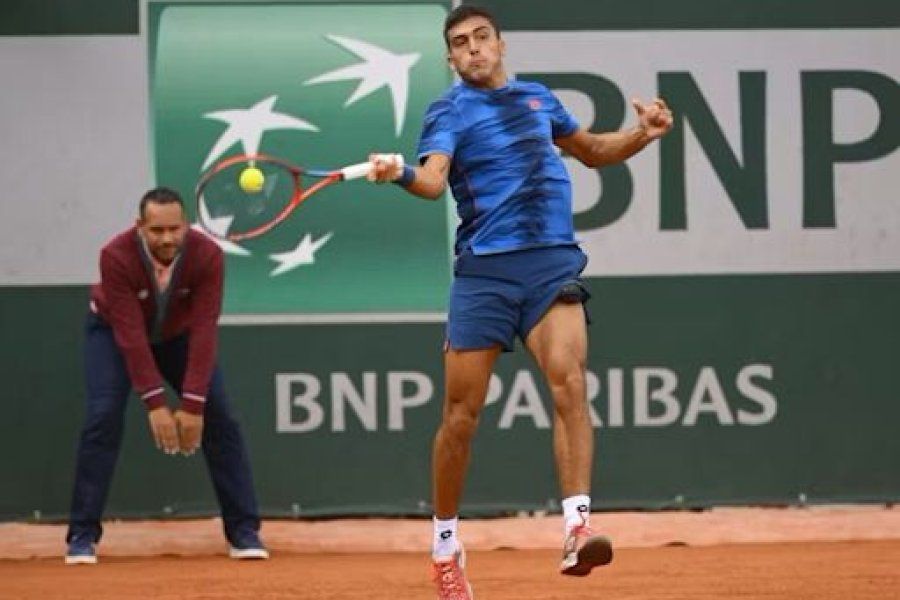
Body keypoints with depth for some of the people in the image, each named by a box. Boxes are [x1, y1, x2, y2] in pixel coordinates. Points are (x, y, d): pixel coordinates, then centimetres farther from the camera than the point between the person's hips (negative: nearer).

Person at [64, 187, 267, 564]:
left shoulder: (207, 256, -30)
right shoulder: (116, 257, -35)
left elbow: (203, 331, -31)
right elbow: (129, 334, -36)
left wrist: (193, 404, -36)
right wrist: (155, 403, -39)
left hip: (179, 334, 2)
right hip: (113, 330, -2)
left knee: (219, 417, -10)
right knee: (103, 417, -19)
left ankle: (244, 532, -3)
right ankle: (82, 536, -12)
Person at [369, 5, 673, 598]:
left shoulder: (537, 97, 15)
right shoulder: (451, 110, 0)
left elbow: (592, 150, 31)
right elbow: (434, 178, -19)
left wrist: (642, 134, 12)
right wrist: (400, 174, -41)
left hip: (553, 264, 2)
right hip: (484, 270, -2)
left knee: (569, 382, -21)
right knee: (461, 416, 1)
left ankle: (577, 531, -28)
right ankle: (446, 548, 19)